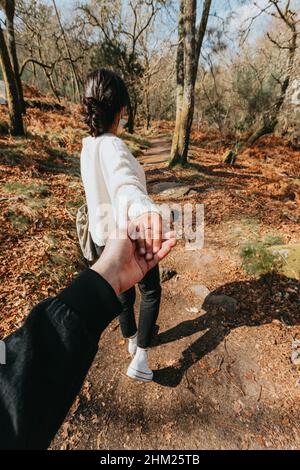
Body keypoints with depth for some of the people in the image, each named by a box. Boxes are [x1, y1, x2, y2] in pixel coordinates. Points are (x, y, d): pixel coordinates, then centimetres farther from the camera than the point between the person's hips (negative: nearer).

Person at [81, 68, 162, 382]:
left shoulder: (87, 145, 1)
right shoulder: (113, 147, -25)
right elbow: (125, 184, -48)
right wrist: (142, 210, -68)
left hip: (103, 237, 7)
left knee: (122, 290, 27)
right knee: (151, 292, 19)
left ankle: (132, 340, 52)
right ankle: (139, 359, 24)